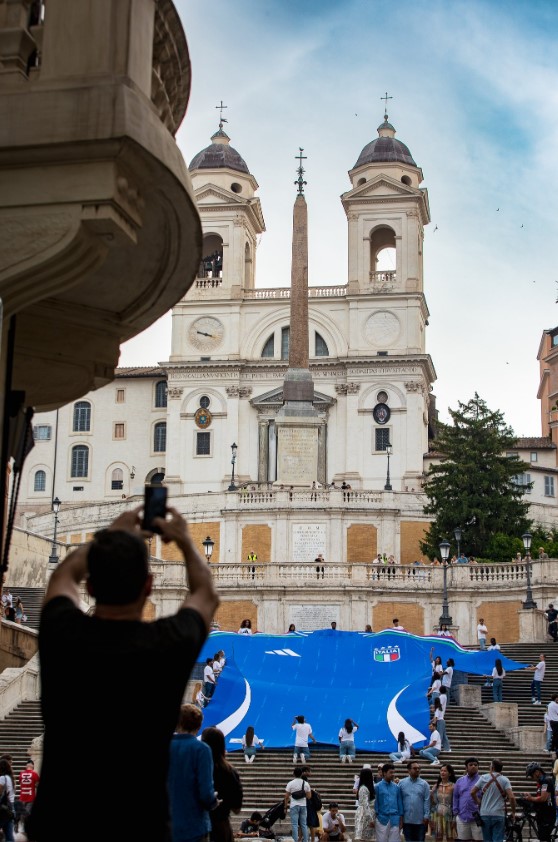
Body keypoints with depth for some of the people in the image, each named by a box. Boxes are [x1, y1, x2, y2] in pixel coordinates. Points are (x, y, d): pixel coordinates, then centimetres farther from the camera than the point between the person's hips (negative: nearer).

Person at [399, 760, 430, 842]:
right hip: (407, 819, 1)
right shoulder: (402, 783, 2)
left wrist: (426, 816, -8)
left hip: (420, 820, -1)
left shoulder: (424, 784, 0)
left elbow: (427, 801, -3)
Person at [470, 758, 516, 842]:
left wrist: (478, 803, 15)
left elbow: (472, 792, -1)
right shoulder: (505, 780, -2)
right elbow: (511, 797, -12)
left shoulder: (483, 778, 2)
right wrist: (513, 812, -1)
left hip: (485, 814, 2)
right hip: (499, 815, -2)